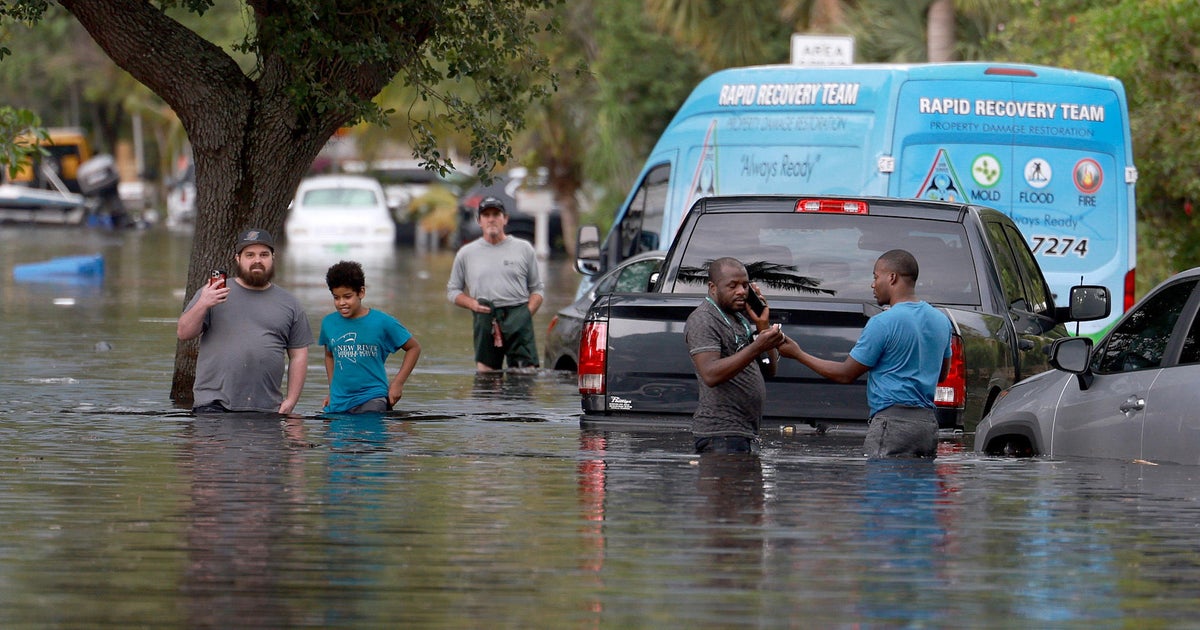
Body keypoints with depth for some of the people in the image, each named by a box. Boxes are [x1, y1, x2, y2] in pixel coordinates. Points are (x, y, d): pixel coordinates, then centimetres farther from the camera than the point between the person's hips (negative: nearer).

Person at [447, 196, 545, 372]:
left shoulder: (523, 249, 12)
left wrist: (528, 312, -6)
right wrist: (472, 304, -3)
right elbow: (453, 290, 17)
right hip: (484, 319, 1)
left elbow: (537, 289, 14)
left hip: (517, 318, -1)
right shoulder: (466, 253, 14)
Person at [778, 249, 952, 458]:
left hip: (893, 420, -8)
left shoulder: (883, 323, -10)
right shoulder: (941, 321, 12)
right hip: (929, 423, 8)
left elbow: (847, 374, -3)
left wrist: (798, 354, 7)